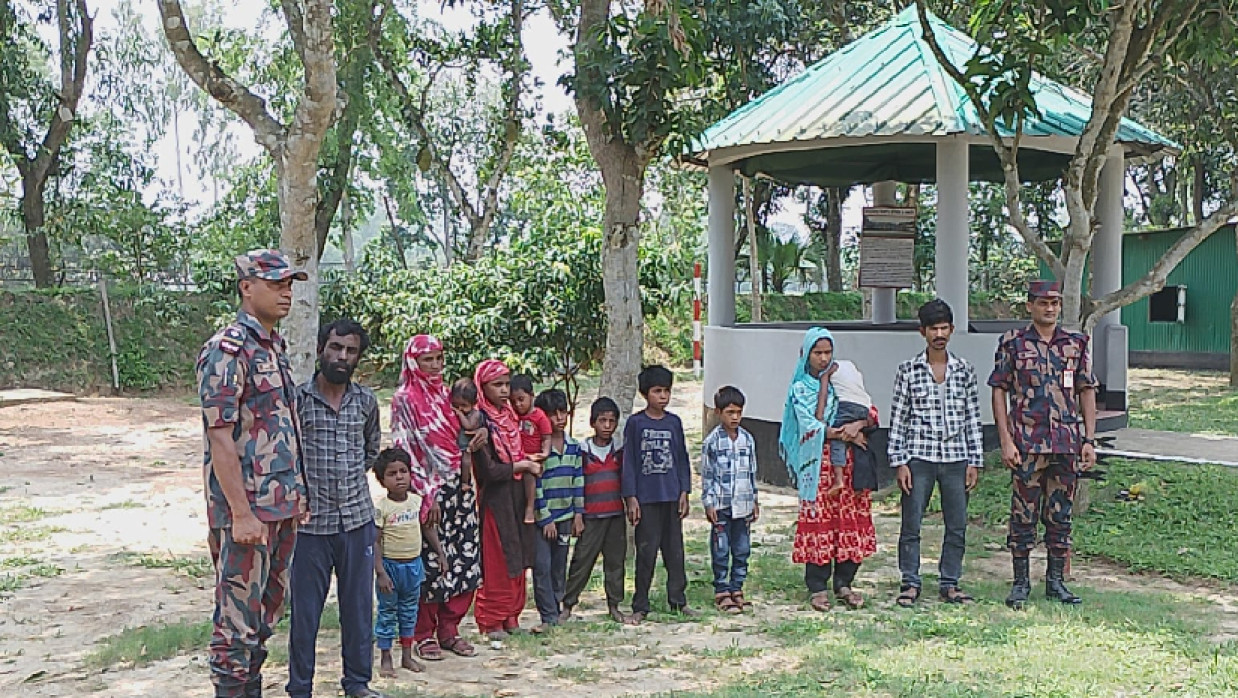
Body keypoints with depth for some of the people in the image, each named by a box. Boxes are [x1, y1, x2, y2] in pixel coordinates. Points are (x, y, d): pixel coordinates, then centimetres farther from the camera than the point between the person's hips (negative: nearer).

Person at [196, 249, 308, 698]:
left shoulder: (274, 348, 14)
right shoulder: (227, 351, -14)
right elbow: (220, 438, -18)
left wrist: (297, 494, 16)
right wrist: (241, 513, -21)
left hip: (282, 506, 9)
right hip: (248, 509, -9)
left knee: (266, 610, 16)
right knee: (239, 617, -1)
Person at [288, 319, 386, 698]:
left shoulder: (366, 400, 6)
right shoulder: (297, 397, -7)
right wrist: (305, 484, 0)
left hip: (358, 519, 4)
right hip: (310, 521, -3)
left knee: (359, 605, 12)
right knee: (305, 609, 5)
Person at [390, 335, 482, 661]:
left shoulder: (447, 395, 14)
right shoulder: (405, 400, -5)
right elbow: (405, 451, -10)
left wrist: (476, 440, 1)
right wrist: (426, 495, -15)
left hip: (459, 487, 6)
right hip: (428, 489, -6)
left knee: (465, 558, 4)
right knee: (428, 561, -3)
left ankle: (449, 629, 16)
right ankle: (425, 634, 10)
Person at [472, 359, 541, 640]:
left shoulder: (510, 416, 10)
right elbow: (488, 471, -18)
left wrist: (529, 461, 5)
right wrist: (522, 465, -8)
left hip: (516, 495, 7)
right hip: (494, 498, -7)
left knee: (517, 559, 10)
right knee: (496, 561, -2)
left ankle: (510, 616, 20)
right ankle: (490, 621, 8)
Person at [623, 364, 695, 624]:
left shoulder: (674, 422, 7)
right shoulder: (635, 423, -3)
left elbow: (682, 458, 11)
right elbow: (628, 461, -3)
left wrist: (684, 492, 4)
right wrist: (631, 498, -8)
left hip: (672, 496, 3)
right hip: (646, 497, -3)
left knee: (675, 549, 9)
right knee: (646, 552, 0)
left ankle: (678, 600, 20)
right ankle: (640, 607, 8)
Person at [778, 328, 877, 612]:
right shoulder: (800, 388, 5)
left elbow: (870, 413, 6)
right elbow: (811, 427, -8)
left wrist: (858, 424, -14)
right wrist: (844, 434, -11)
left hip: (848, 461, 3)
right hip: (818, 463, -3)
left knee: (850, 520, 1)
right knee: (819, 519, -5)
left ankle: (843, 583, 12)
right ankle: (818, 587, 3)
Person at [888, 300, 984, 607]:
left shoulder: (964, 370, 7)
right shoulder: (908, 370, 1)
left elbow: (973, 418, 9)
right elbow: (898, 418, 1)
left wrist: (974, 462, 5)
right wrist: (899, 462, -5)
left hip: (956, 458, 2)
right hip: (919, 458, -2)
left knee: (957, 527, 6)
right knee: (911, 525, 1)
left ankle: (949, 583, 19)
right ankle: (910, 583, 13)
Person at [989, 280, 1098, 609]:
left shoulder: (1076, 344, 8)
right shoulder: (1012, 343, 0)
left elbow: (1087, 392, 11)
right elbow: (999, 391, -1)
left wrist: (1089, 440, 4)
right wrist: (1006, 441, -8)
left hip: (1067, 444, 3)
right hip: (1027, 443, -3)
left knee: (1061, 515, 9)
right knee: (1024, 514, 1)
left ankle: (1056, 581, 19)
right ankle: (1021, 582, 11)